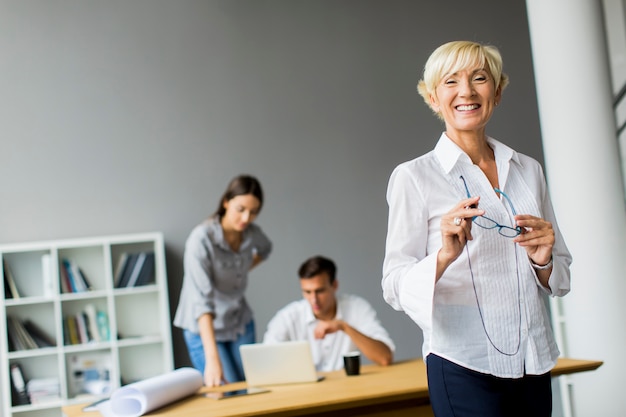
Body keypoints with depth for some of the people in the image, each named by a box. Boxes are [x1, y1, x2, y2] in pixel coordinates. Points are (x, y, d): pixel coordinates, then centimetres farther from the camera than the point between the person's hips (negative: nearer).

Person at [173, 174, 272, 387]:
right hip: (205, 328, -5)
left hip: (241, 323, 5)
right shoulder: (201, 238, -26)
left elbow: (265, 249, 21)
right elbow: (202, 300, -34)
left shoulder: (252, 233, -7)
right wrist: (212, 358, -42)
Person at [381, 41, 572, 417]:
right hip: (464, 368, -5)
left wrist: (543, 260, -6)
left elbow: (561, 278, 15)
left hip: (534, 365, 5)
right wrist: (445, 256, -29)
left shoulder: (528, 170, 8)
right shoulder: (413, 177, -5)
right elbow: (396, 286, -11)